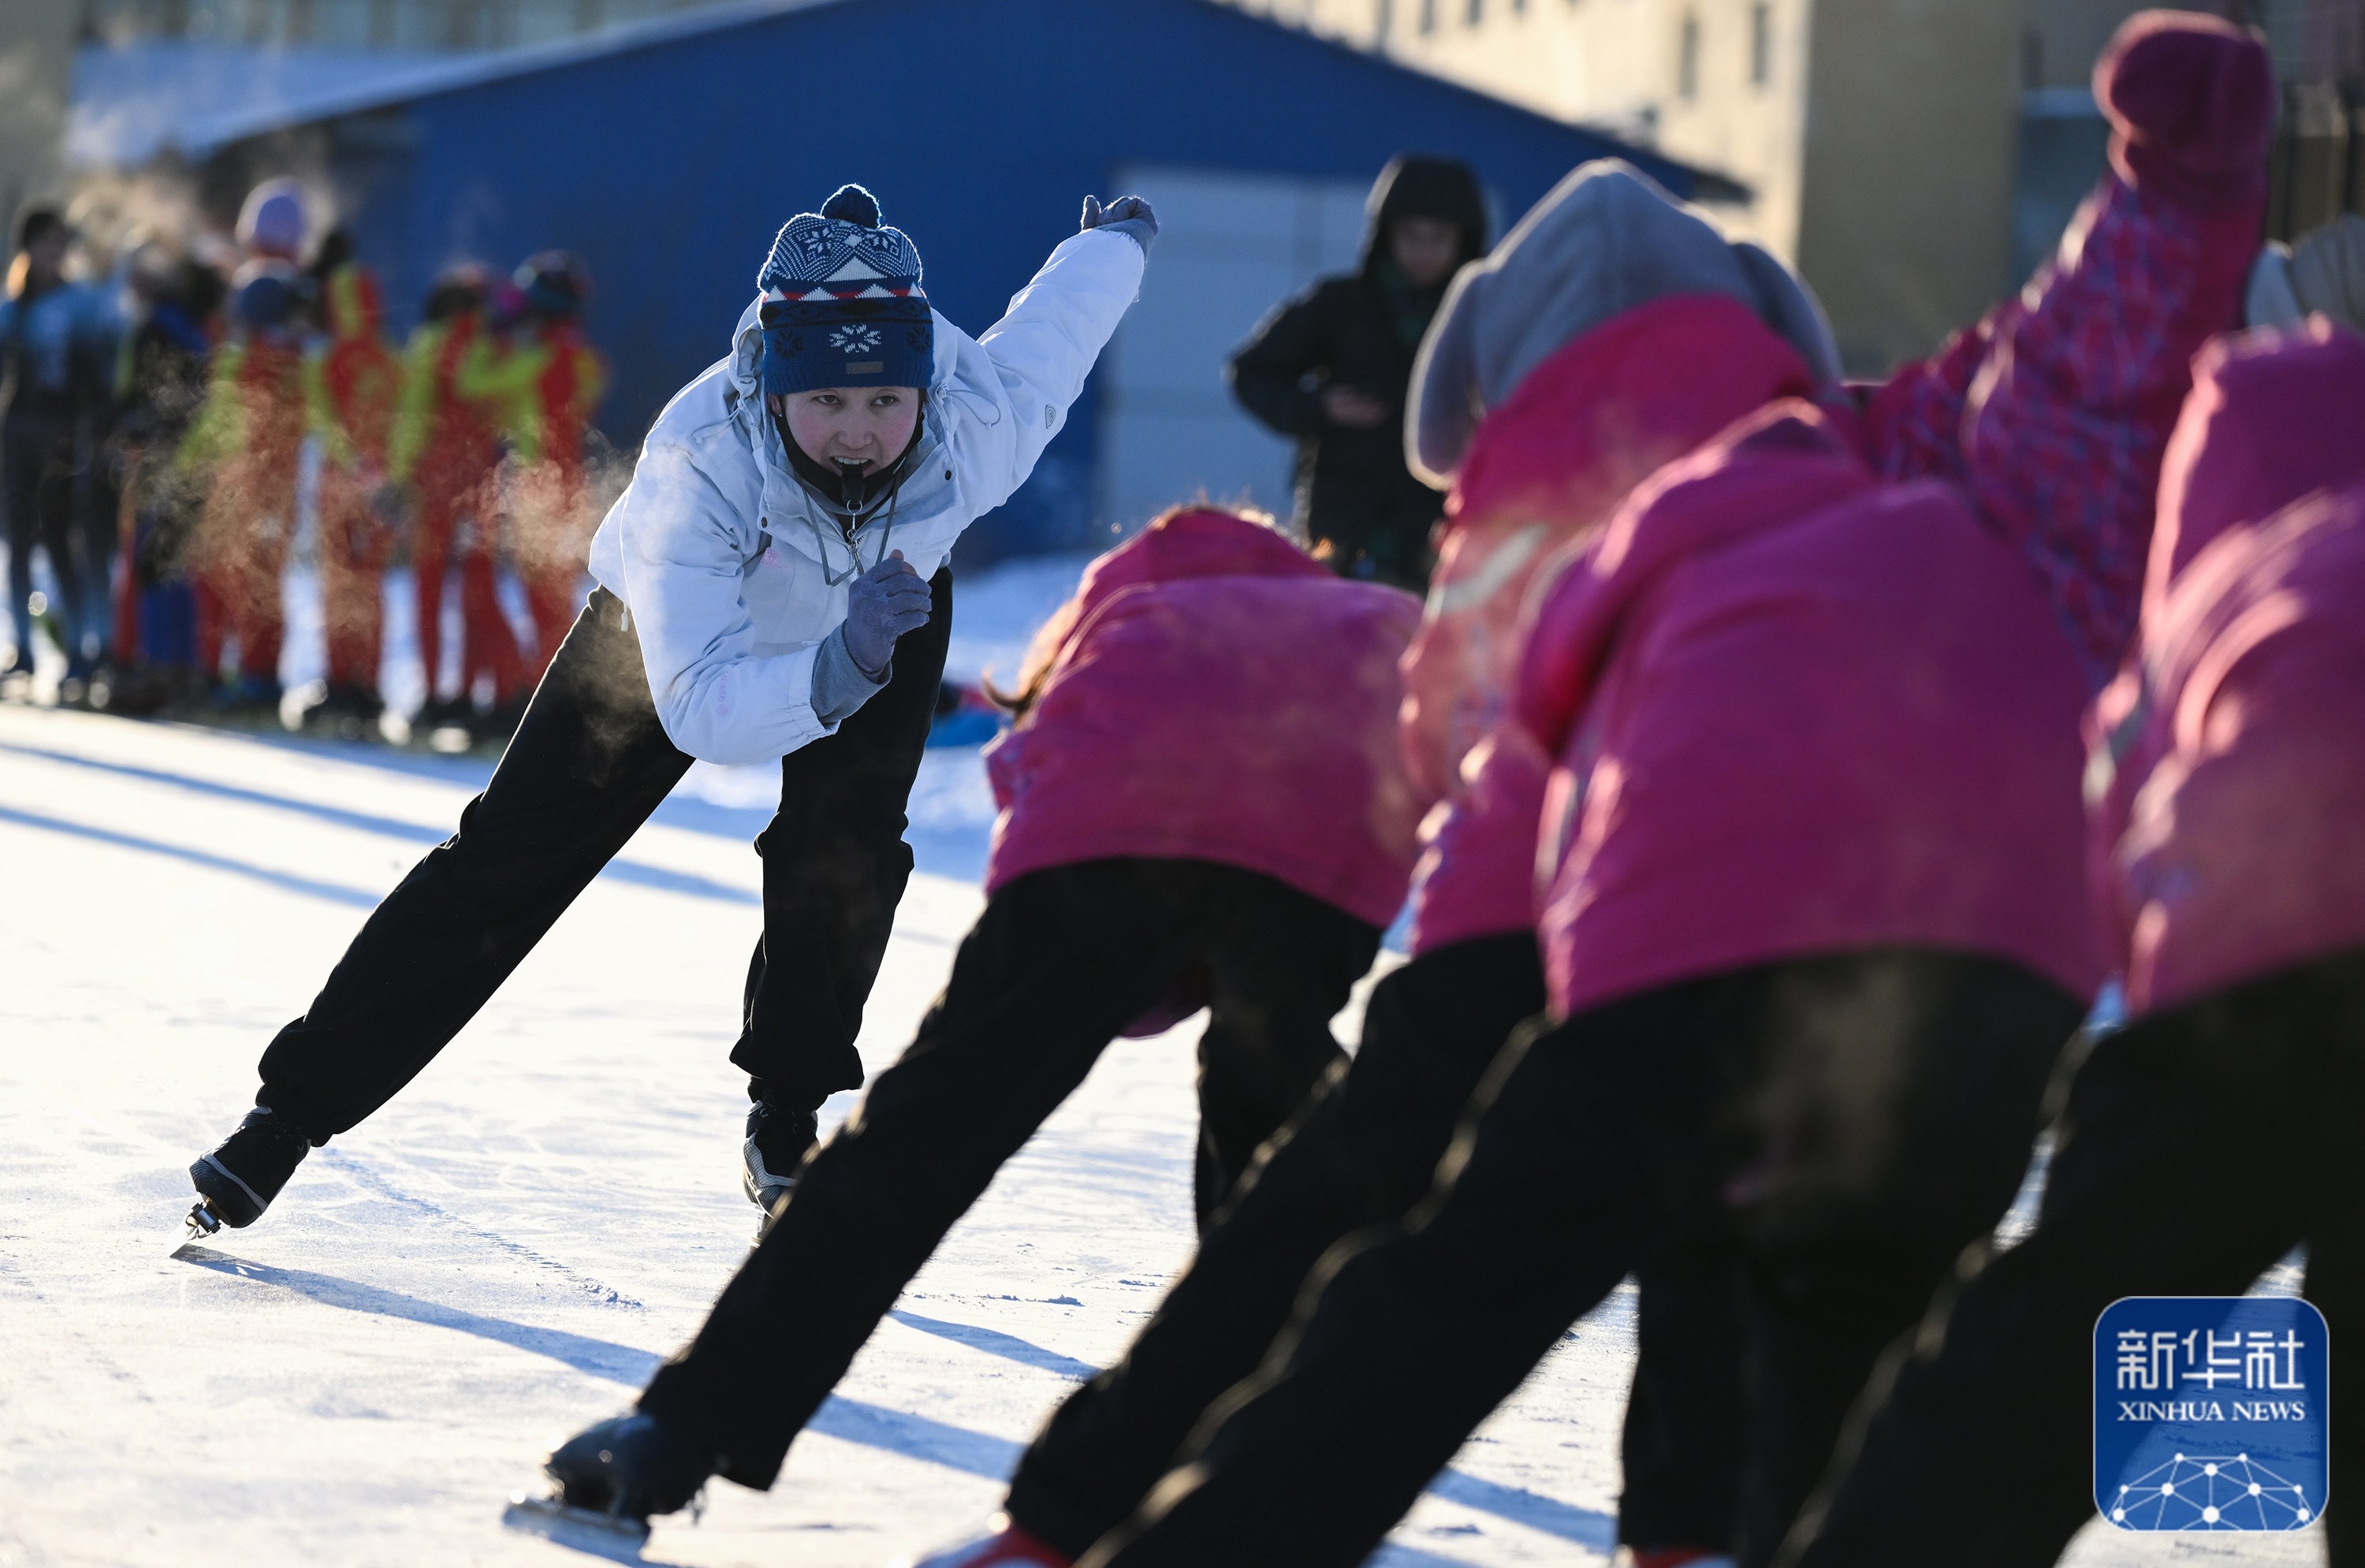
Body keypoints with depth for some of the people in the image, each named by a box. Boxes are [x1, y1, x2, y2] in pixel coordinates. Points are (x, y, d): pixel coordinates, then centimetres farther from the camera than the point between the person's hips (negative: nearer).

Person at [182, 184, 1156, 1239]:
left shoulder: (981, 415, -38)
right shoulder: (696, 464, -46)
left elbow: (1059, 314, -13)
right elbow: (698, 709, -48)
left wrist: (1121, 238, 9)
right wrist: (840, 667, -66)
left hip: (889, 601, 2)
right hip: (683, 618, -2)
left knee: (842, 853, -20)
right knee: (507, 860, -1)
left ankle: (785, 1127, 2)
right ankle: (293, 1109, 8)